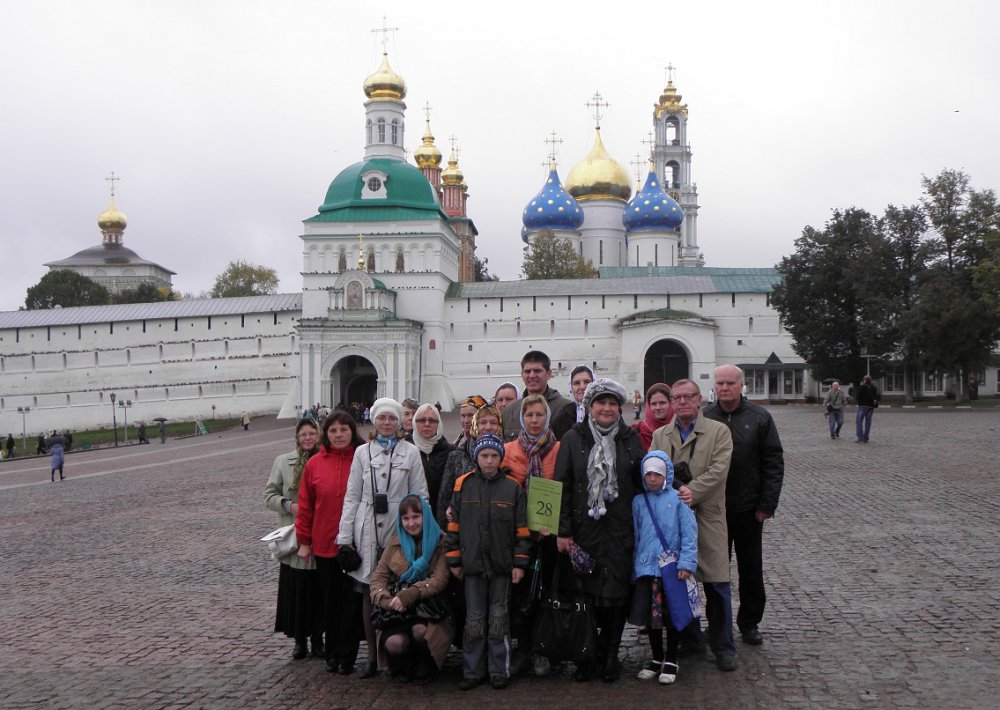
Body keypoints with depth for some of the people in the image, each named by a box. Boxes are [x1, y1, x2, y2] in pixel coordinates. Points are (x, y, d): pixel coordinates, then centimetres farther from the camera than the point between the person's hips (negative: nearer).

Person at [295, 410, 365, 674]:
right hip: (324, 544, 2)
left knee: (352, 600, 2)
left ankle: (346, 656, 11)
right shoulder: (314, 464, 2)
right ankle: (332, 654, 22)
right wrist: (304, 541, 6)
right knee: (330, 601, 11)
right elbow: (305, 504, 6)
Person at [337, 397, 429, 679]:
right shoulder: (363, 452, 9)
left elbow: (420, 495, 4)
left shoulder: (410, 452, 5)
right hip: (368, 531, 2)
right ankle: (373, 657, 9)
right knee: (369, 594, 2)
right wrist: (345, 536, 4)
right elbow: (352, 496, 9)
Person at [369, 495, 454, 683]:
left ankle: (424, 667, 0)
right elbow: (378, 576, 7)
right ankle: (407, 666, 10)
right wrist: (386, 600, -14)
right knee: (394, 643, -27)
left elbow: (440, 580, -10)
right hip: (398, 611, 2)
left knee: (420, 630, -34)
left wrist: (409, 594, -22)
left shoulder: (440, 542, 0)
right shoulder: (395, 542, 12)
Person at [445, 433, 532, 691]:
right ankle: (472, 671, 15)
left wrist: (519, 563, -3)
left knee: (499, 618, 7)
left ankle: (499, 671, 16)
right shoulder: (463, 485, 2)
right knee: (474, 619, 7)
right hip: (473, 563, 1)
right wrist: (454, 560, 3)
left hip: (502, 564, -1)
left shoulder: (513, 488, 0)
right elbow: (453, 525, 5)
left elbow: (521, 529, 1)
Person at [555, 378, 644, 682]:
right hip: (583, 529, -1)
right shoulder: (573, 439, 2)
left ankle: (608, 655, 15)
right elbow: (562, 486, -1)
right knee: (585, 592, 1)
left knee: (617, 593, 2)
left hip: (621, 532, 1)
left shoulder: (631, 439, 7)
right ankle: (586, 655, 15)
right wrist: (563, 531, -6)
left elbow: (642, 481, 10)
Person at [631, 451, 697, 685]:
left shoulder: (677, 499, -5)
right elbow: (636, 535, 11)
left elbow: (689, 533, -8)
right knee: (650, 614, 9)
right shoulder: (639, 501, 7)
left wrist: (686, 563, -14)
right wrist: (634, 568, 9)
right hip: (646, 567, 3)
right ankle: (657, 658, 26)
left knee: (672, 615, 6)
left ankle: (671, 661, 21)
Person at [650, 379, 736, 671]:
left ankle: (723, 647, 10)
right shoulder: (660, 436, 13)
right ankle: (690, 639, 24)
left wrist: (692, 492, -21)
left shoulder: (719, 432, 2)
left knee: (717, 585, -2)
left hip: (707, 518, -3)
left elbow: (717, 470, -9)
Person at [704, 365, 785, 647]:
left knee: (751, 568, 9)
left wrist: (767, 504, -6)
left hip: (748, 508, 0)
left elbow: (774, 462, -1)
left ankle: (749, 622, 24)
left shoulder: (759, 418, -1)